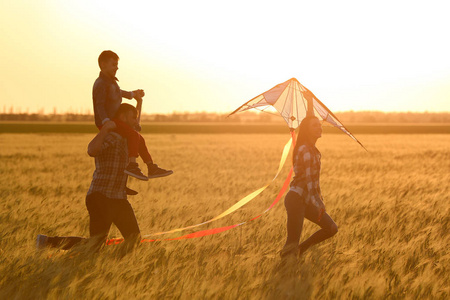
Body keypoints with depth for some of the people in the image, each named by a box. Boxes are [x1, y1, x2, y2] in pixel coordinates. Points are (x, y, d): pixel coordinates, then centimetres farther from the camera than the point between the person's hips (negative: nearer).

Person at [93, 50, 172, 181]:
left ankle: (152, 168, 17)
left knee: (139, 139, 13)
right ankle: (132, 165, -38)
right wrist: (106, 120, -36)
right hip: (106, 122, -10)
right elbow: (100, 105, -23)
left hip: (114, 120, 11)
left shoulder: (111, 82, 19)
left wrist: (132, 94, 54)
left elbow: (118, 93, 40)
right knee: (133, 134, -28)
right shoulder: (100, 84, -13)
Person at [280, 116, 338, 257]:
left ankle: (301, 248, 17)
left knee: (331, 228, 10)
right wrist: (318, 205, -23)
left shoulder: (313, 150, 15)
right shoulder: (305, 150, -16)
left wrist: (319, 197, 20)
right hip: (296, 199, -10)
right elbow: (308, 179, -21)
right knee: (292, 242, -10)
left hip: (305, 200, 10)